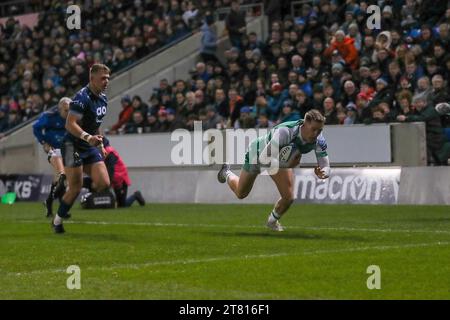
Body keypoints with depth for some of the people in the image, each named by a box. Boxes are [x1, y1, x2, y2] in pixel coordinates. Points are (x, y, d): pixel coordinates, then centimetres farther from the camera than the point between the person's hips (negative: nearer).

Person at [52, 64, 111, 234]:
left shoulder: (103, 98, 10)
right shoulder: (82, 97, -18)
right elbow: (70, 124, -26)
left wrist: (100, 145, 21)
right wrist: (88, 137, -38)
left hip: (91, 148, 8)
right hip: (73, 146, -8)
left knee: (103, 183, -4)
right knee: (75, 187, -9)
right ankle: (57, 220, 12)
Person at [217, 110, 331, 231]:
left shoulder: (318, 140, -31)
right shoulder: (285, 132, -48)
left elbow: (325, 167, -24)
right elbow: (264, 158, -48)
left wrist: (322, 173, -47)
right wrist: (286, 165, -58)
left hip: (282, 157, 4)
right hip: (258, 152, -4)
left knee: (288, 197, -10)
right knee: (241, 193, 18)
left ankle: (272, 221, 23)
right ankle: (227, 173, 54)